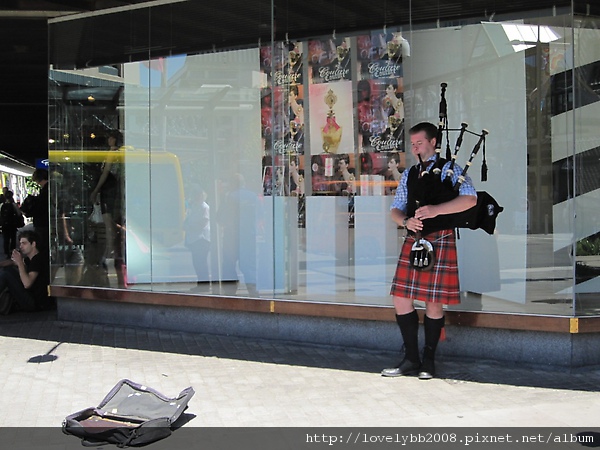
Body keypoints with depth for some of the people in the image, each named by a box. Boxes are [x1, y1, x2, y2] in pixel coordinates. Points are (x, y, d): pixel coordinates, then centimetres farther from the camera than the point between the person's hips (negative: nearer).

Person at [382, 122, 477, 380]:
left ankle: (429, 361, 14)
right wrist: (406, 221, -7)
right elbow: (395, 209, 16)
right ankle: (411, 360, 13)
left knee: (434, 303, -1)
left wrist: (437, 209, -23)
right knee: (401, 299, 1)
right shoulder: (409, 174, 18)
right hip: (413, 241, 5)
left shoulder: (450, 169, 2)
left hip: (440, 241, -5)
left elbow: (470, 199, -12)